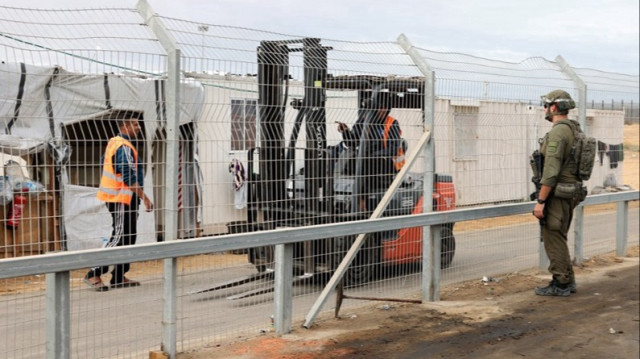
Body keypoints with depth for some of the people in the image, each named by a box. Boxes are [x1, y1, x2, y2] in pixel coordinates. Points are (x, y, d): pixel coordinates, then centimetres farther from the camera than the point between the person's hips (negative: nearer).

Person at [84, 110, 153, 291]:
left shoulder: (113, 142, 13)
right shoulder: (124, 147, -18)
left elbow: (104, 166, 21)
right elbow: (130, 178, -23)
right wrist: (145, 198, -19)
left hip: (116, 197, 10)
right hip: (122, 199, -10)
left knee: (127, 237, 13)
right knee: (119, 237, -8)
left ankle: (119, 277, 17)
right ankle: (94, 274, -7)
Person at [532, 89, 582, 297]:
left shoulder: (557, 133, -18)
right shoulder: (574, 131, 13)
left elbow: (551, 171, -23)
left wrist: (540, 201, -21)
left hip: (556, 194, -10)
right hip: (571, 192, 10)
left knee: (554, 239, -2)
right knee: (558, 239, 17)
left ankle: (560, 284, 3)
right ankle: (567, 281, 21)